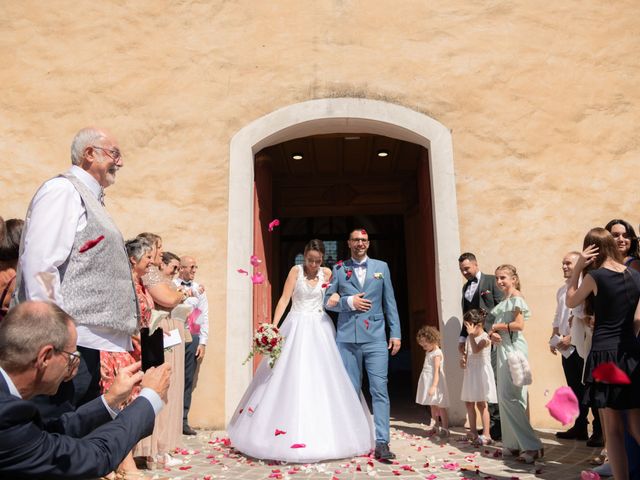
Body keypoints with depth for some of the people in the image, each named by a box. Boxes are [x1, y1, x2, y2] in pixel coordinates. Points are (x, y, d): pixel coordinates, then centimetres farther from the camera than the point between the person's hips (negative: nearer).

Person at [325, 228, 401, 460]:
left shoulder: (381, 267, 10)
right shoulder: (339, 268, 8)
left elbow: (390, 302, 9)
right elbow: (328, 300, 7)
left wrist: (395, 333, 4)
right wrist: (349, 302, -10)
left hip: (375, 337, 0)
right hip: (347, 338, 0)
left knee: (379, 389, -5)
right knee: (350, 390, 8)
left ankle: (382, 443, 0)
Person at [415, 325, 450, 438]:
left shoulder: (437, 353, -16)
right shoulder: (428, 352, 11)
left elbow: (437, 371, -22)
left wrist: (433, 386, -27)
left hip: (436, 383, -9)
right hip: (428, 382, 9)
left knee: (441, 407, -4)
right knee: (433, 406, 16)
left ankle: (445, 429, 2)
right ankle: (437, 426, 28)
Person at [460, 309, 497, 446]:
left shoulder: (484, 338, -14)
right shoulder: (469, 338, 10)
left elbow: (476, 350, -31)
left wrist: (471, 334, -30)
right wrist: (463, 361, 3)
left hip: (482, 374, -8)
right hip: (470, 373, 8)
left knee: (481, 404, -5)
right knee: (469, 403, 11)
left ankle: (486, 435, 1)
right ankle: (473, 433, 22)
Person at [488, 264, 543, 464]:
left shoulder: (516, 298, -7)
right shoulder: (503, 301, 18)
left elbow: (519, 325, -17)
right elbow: (497, 326, 16)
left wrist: (497, 326, -7)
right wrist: (492, 334, -4)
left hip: (513, 349, -9)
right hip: (502, 349, 9)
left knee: (510, 396, -12)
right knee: (505, 397, 8)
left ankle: (531, 445, -9)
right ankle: (513, 444, 14)